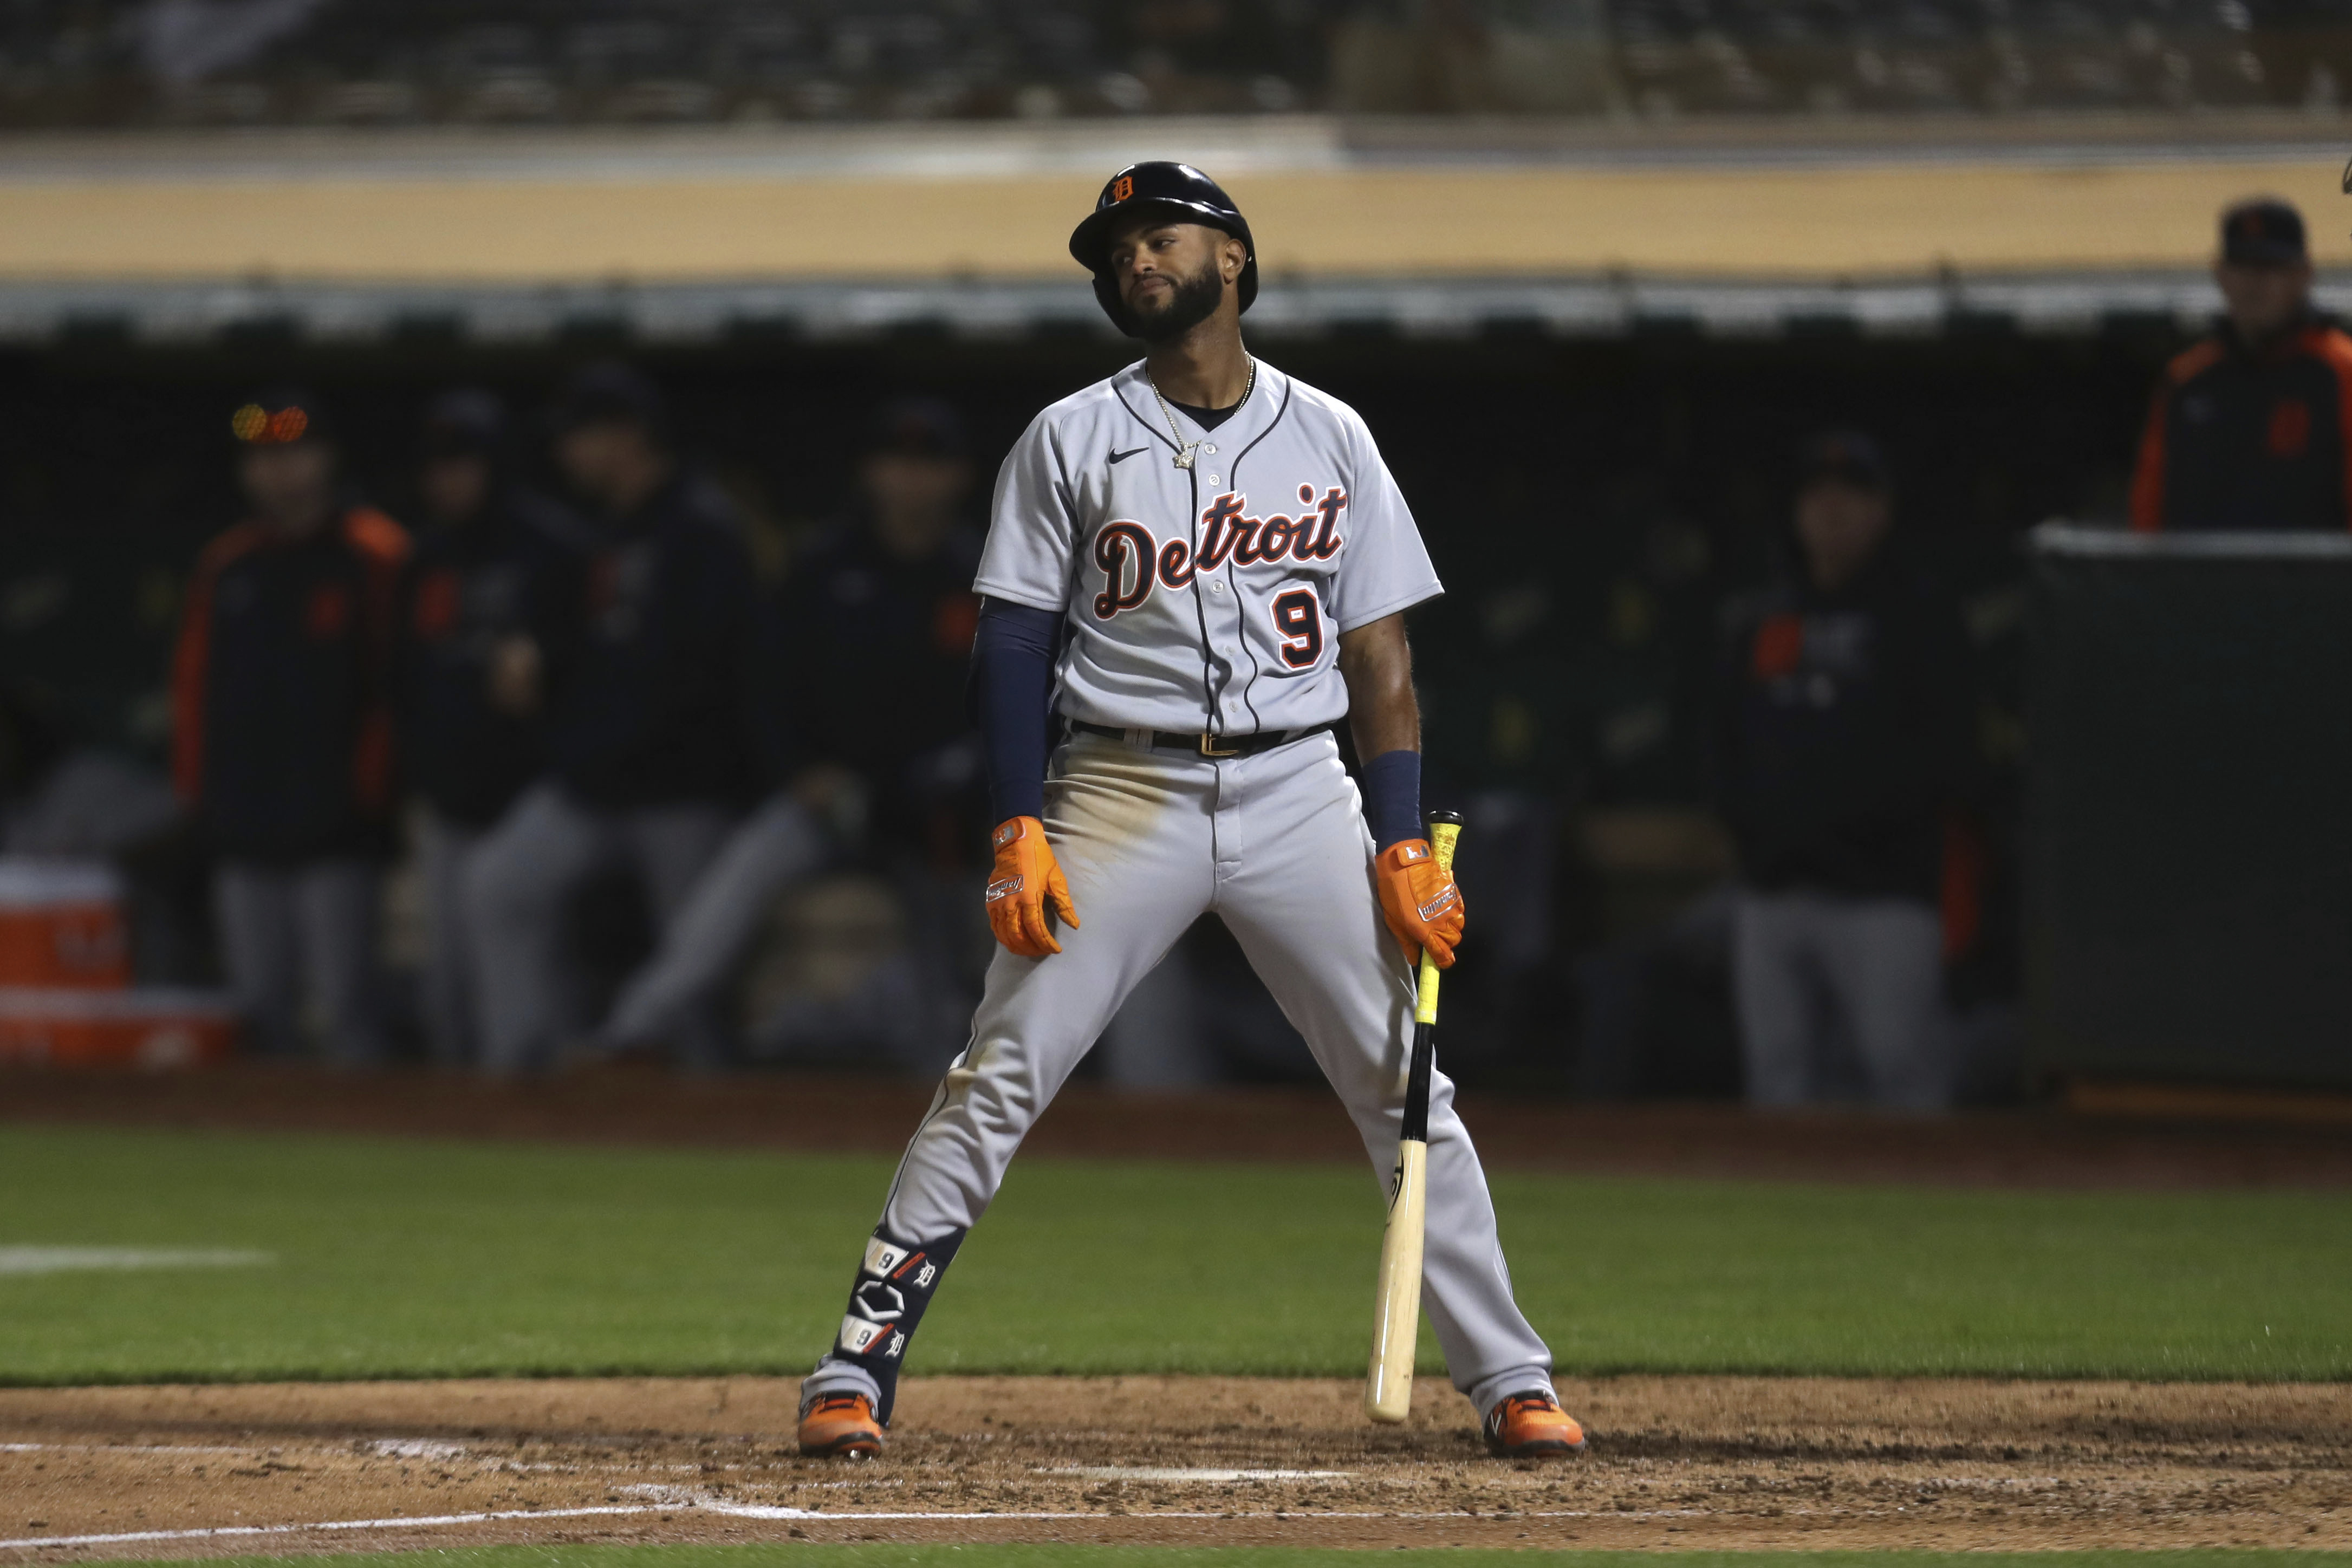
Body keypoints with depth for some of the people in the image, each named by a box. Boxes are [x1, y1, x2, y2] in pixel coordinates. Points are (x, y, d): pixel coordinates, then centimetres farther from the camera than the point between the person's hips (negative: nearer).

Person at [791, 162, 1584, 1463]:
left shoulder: (1328, 438, 8)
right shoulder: (1071, 441, 4)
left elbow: (1379, 655, 8)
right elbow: (1012, 646, 2)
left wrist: (1405, 844, -1)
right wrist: (1019, 833, -10)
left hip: (1299, 793, 1)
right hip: (1122, 797, -1)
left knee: (1405, 1085, -1)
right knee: (997, 1081, -9)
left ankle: (1509, 1381, 6)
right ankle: (856, 1370, -6)